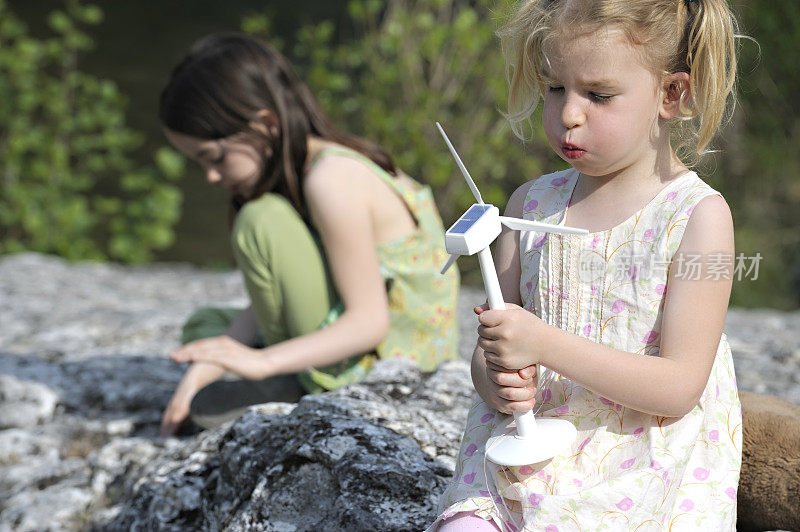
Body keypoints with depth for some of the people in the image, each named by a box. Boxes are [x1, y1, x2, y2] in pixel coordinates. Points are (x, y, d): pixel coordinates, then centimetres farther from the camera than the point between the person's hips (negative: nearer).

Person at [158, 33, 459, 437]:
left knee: (260, 221, -22)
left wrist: (263, 361, -34)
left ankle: (297, 385, -10)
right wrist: (208, 366, -8)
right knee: (204, 325, 23)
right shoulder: (295, 170, 5)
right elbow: (271, 299, 2)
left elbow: (369, 322, -28)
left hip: (388, 354, -10)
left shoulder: (332, 180, -25)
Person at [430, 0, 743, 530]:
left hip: (643, 481, -3)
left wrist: (547, 344, -23)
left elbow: (680, 389, -14)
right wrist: (495, 381, -16)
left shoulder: (698, 216, -9)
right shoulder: (531, 202, 5)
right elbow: (490, 348, 9)